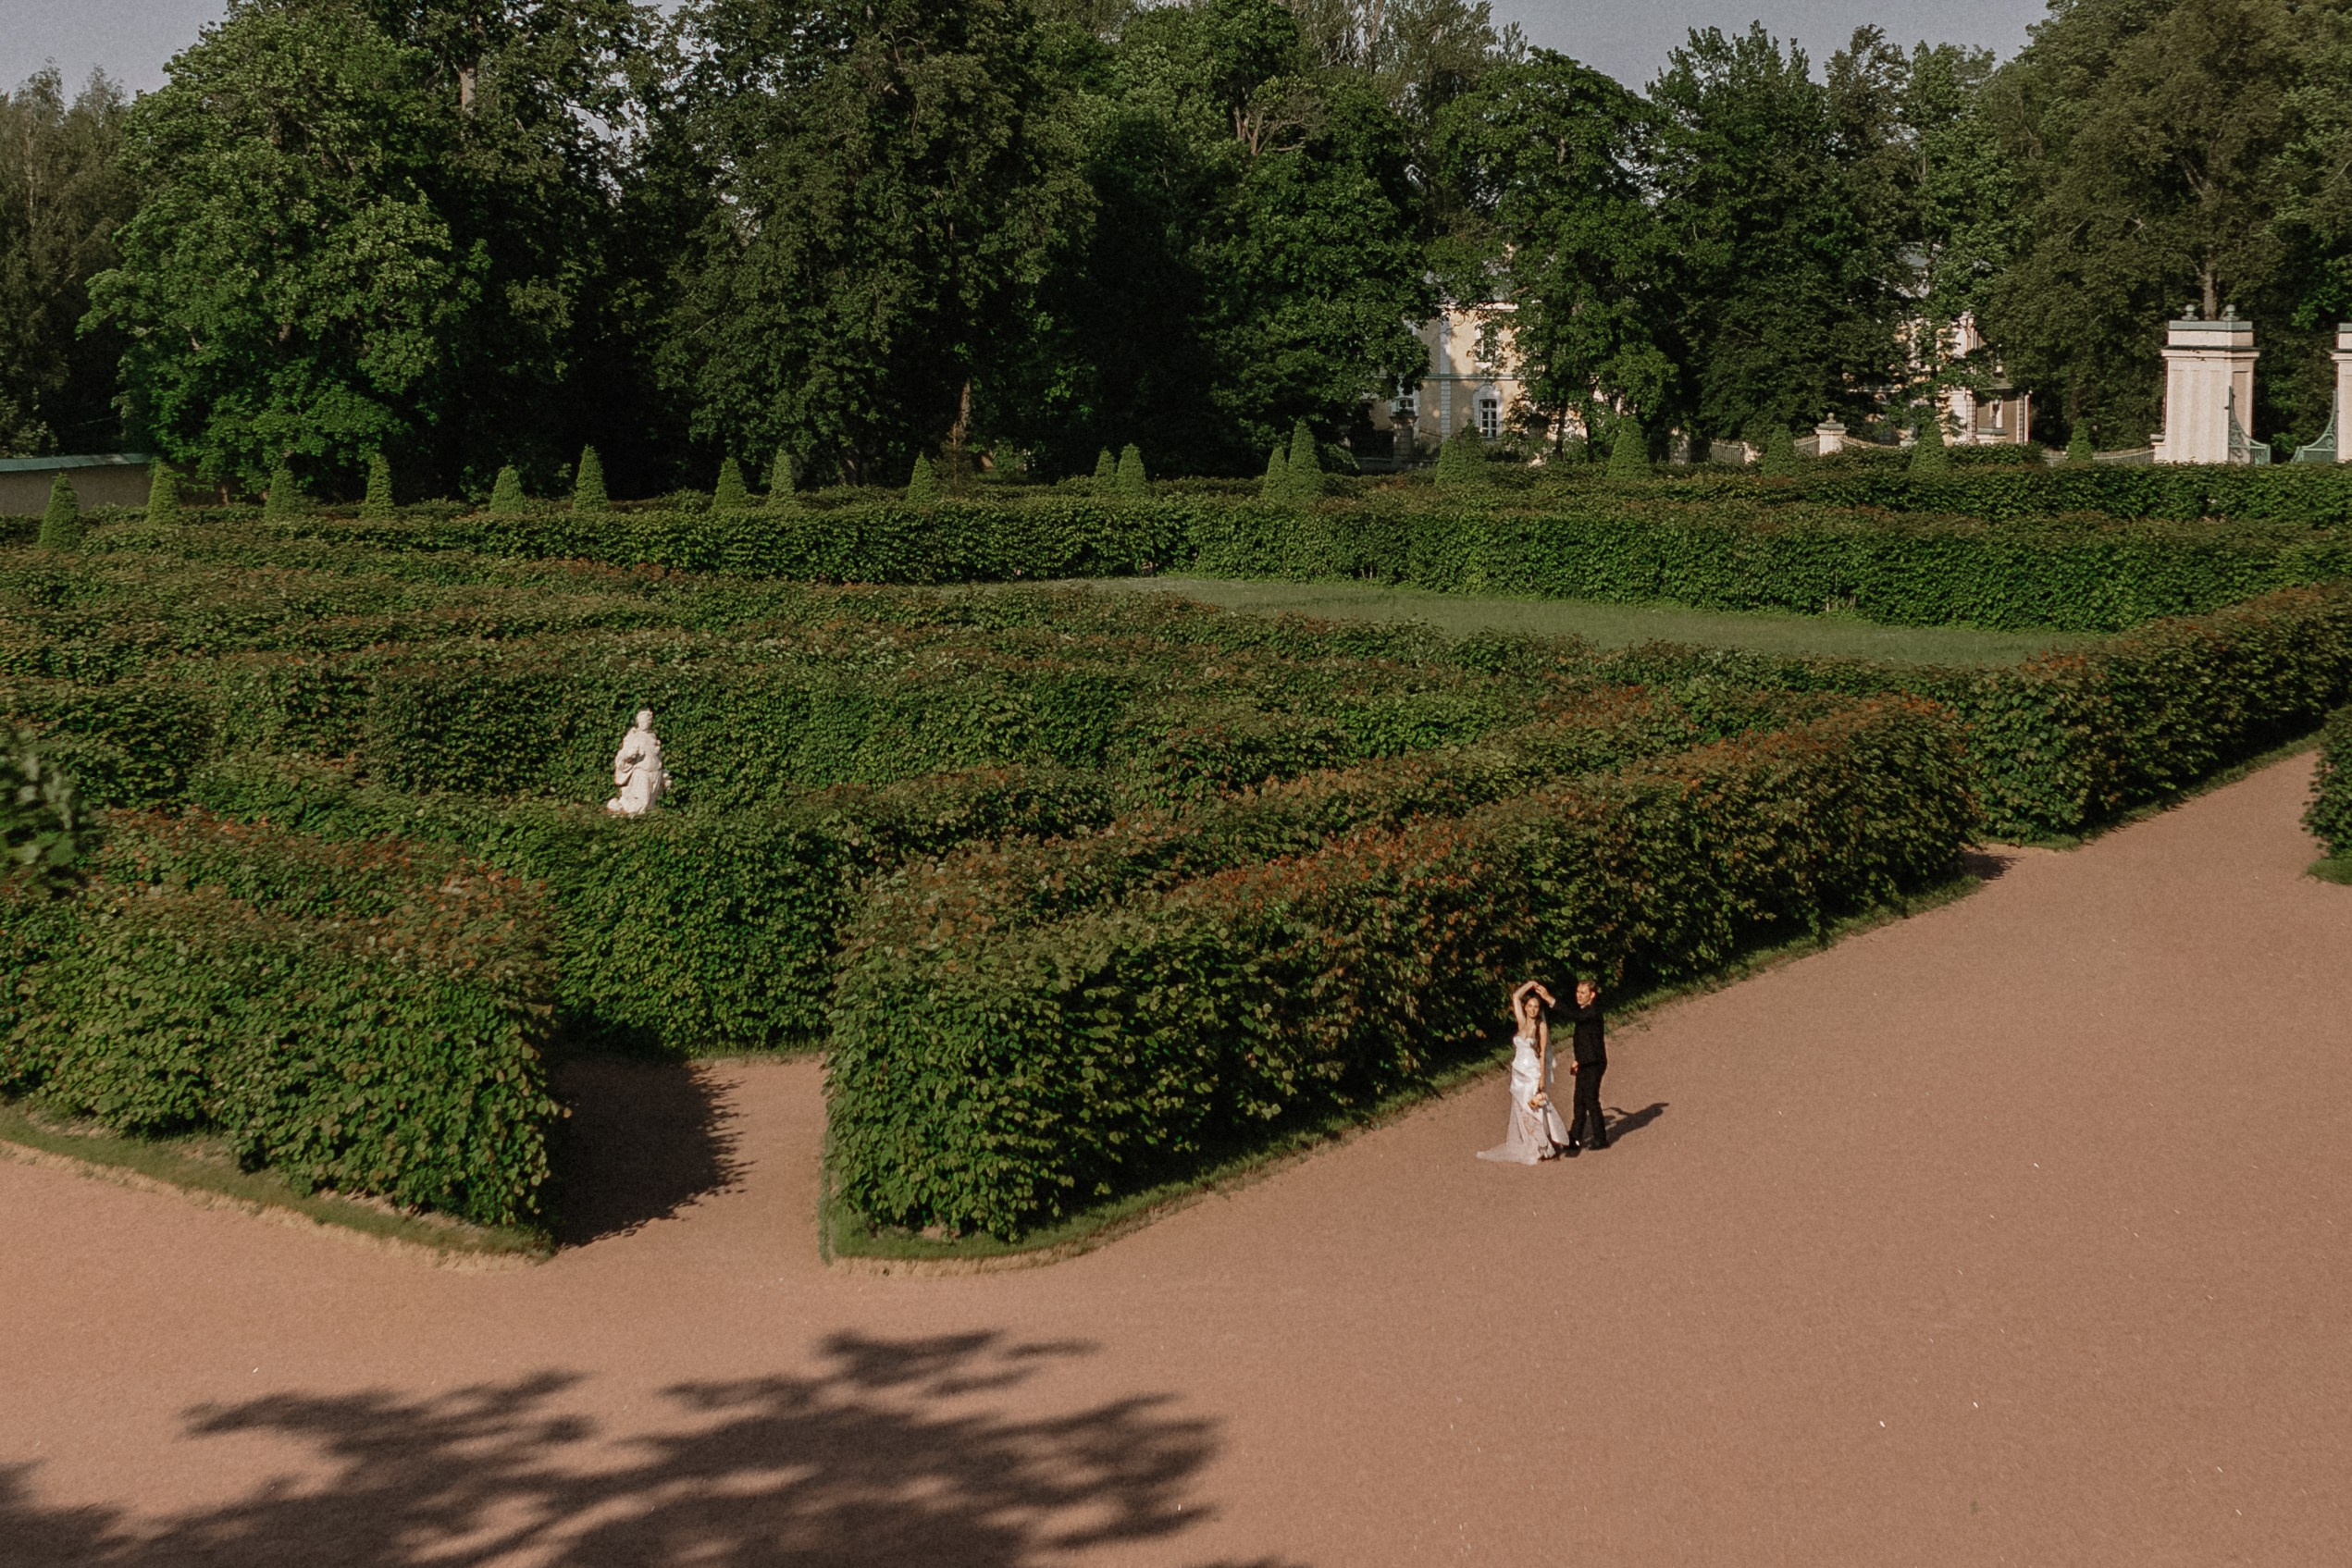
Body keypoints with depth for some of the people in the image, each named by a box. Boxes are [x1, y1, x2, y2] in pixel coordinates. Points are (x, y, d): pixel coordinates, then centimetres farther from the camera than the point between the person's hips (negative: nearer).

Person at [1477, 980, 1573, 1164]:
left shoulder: (1542, 1027, -7)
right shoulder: (1522, 1023, 5)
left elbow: (1543, 1054, -9)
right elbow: (1515, 996, 2)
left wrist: (1542, 1078, -13)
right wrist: (1530, 984, 3)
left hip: (1534, 1074, -5)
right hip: (1519, 1074, 5)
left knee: (1535, 1110, -2)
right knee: (1520, 1111, 8)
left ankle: (1541, 1148, 6)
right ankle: (1522, 1147, 15)